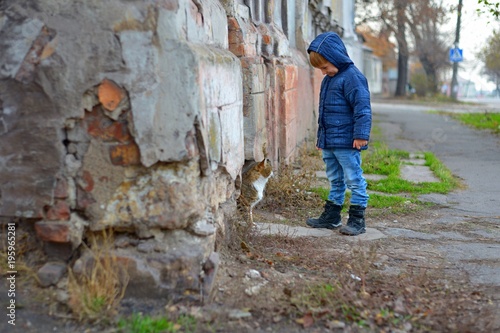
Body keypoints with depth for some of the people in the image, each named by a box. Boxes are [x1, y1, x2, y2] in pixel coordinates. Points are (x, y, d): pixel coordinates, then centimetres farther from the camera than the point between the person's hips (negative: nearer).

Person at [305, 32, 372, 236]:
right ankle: (331, 217, 25)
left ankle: (357, 220, 5)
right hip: (329, 143, 9)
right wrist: (321, 137, 26)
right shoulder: (328, 80, 16)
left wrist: (361, 134, -23)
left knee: (354, 181, -1)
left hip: (346, 143, -9)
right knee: (335, 180, 17)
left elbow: (362, 107, -19)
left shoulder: (352, 77, -13)